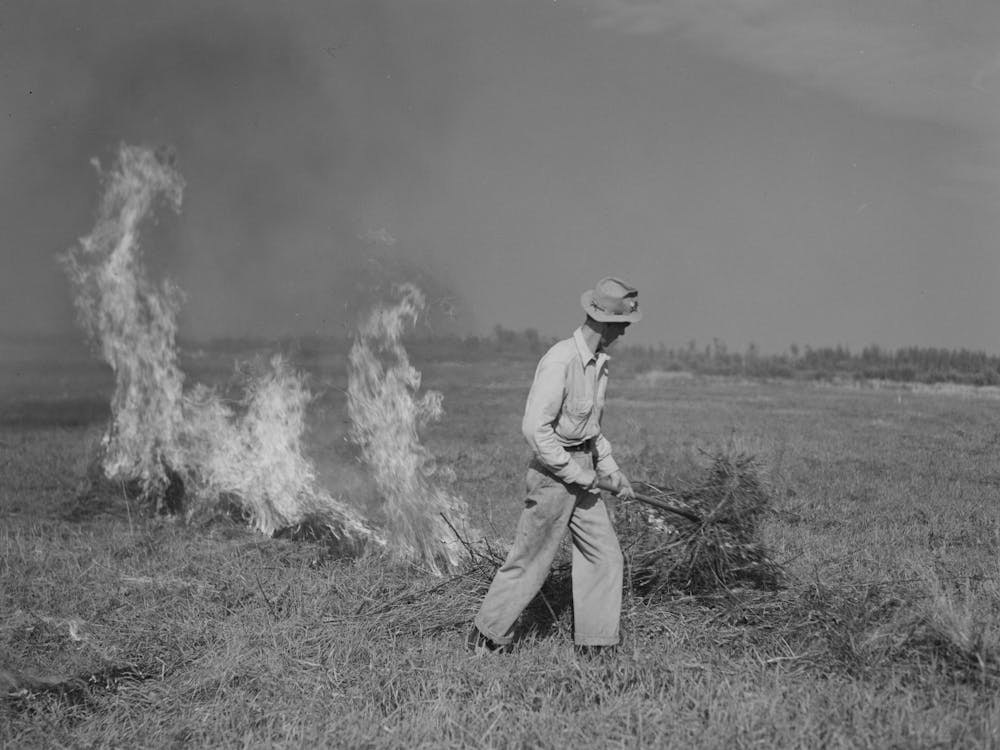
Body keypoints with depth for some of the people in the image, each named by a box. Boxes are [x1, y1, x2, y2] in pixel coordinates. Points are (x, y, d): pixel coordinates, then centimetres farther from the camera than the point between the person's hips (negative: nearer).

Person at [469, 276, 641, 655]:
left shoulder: (598, 362, 8)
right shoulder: (560, 361, -22)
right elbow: (535, 427, -26)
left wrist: (610, 469, 13)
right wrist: (577, 474, -20)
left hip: (581, 470, 9)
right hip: (553, 472, -9)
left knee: (604, 554, 7)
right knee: (530, 560, 2)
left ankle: (594, 642, 17)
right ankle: (487, 636, 18)